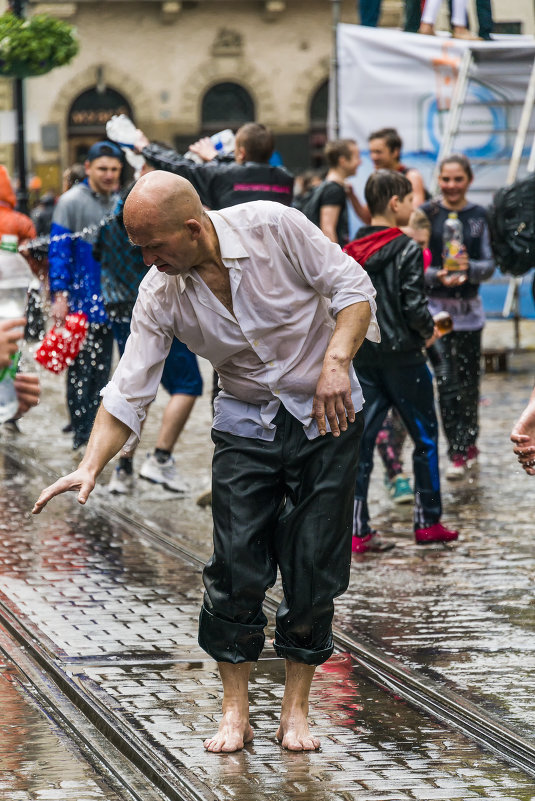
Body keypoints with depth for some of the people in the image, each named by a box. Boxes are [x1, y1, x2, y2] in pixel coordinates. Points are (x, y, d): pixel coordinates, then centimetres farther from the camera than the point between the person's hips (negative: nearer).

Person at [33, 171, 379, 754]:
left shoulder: (274, 227, -19)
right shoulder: (160, 294, -11)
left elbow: (352, 286, -12)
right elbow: (129, 389, -11)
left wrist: (336, 360, -26)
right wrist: (90, 468, -22)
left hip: (325, 414, -2)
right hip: (245, 419, 2)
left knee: (313, 567, -2)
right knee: (236, 567, -7)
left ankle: (295, 708, 9)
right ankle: (235, 711, 6)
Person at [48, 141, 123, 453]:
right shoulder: (71, 202, -6)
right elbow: (58, 250, -9)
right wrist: (60, 295, -16)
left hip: (111, 301, 6)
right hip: (81, 301, -6)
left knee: (101, 368, 9)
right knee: (81, 365, -6)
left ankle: (93, 432, 17)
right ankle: (81, 433, -2)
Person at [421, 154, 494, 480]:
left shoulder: (479, 216, 4)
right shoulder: (427, 213, -4)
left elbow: (489, 265, 2)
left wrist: (470, 268, -19)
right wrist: (438, 276, -22)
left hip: (470, 308, 3)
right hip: (436, 306, -3)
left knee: (470, 379, 11)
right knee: (447, 380, -12)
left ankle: (469, 443, 30)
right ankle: (457, 453, -10)